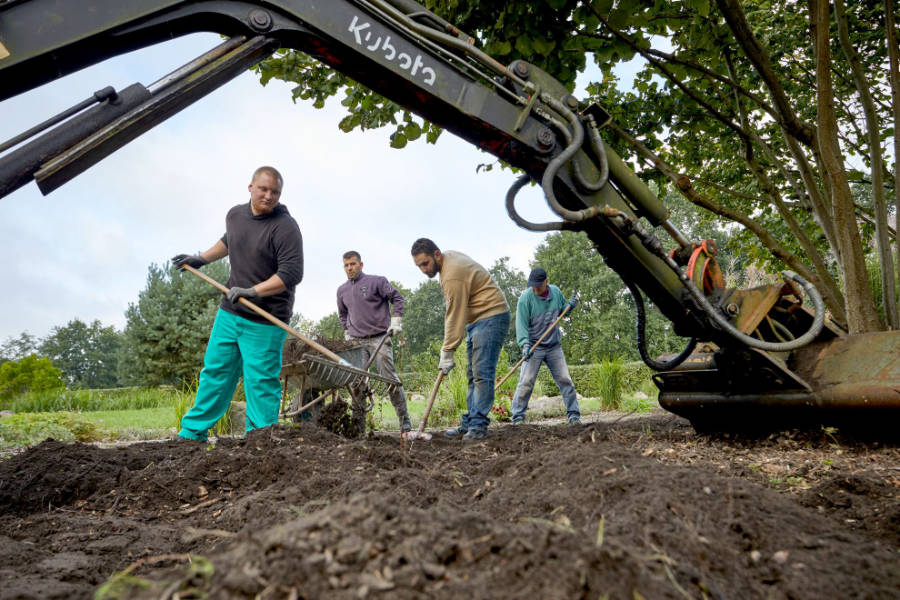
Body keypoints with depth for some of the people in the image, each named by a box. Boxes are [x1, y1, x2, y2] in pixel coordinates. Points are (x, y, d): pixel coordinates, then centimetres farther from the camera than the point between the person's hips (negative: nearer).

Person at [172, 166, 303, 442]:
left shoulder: (285, 227, -15)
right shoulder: (235, 215, 8)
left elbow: (291, 274, -23)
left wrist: (252, 291, -27)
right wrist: (201, 259, 29)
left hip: (264, 320, -7)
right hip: (229, 312, 7)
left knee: (260, 381, -3)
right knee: (215, 370, 15)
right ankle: (193, 432, 28)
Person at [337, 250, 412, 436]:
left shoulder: (377, 281, 0)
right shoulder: (342, 290, 16)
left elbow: (397, 297, 3)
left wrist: (396, 320, -5)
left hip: (379, 339, -4)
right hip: (356, 343, 5)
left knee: (390, 379, -7)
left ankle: (405, 423, -1)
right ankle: (358, 426, 8)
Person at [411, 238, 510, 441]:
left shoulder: (453, 275, -24)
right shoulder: (449, 257, 7)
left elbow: (455, 316, -21)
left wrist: (447, 352, -16)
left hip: (491, 316, -11)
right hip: (476, 318, 11)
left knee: (482, 374, -13)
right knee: (473, 375, 9)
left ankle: (478, 425, -9)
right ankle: (469, 424, 12)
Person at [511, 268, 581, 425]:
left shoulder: (556, 292, 2)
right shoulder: (525, 298, -13)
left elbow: (562, 310, 19)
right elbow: (521, 324, -17)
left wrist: (570, 306, -3)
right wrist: (525, 344, -29)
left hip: (554, 346, 4)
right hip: (533, 347, -4)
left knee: (565, 380, 3)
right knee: (526, 381, -8)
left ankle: (574, 415, 12)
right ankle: (518, 417, 1)